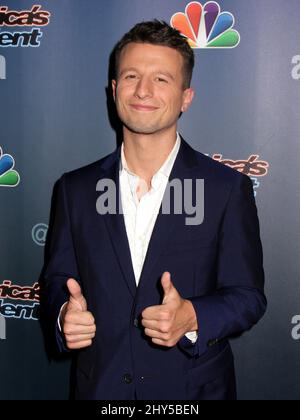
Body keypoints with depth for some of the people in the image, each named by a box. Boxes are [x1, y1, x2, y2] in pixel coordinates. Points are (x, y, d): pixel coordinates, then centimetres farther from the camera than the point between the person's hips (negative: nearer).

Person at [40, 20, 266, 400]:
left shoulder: (229, 189, -10)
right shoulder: (75, 188, -1)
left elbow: (248, 296, -8)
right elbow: (56, 280, 4)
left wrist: (192, 318, -26)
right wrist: (64, 313, -17)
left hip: (193, 387, -1)